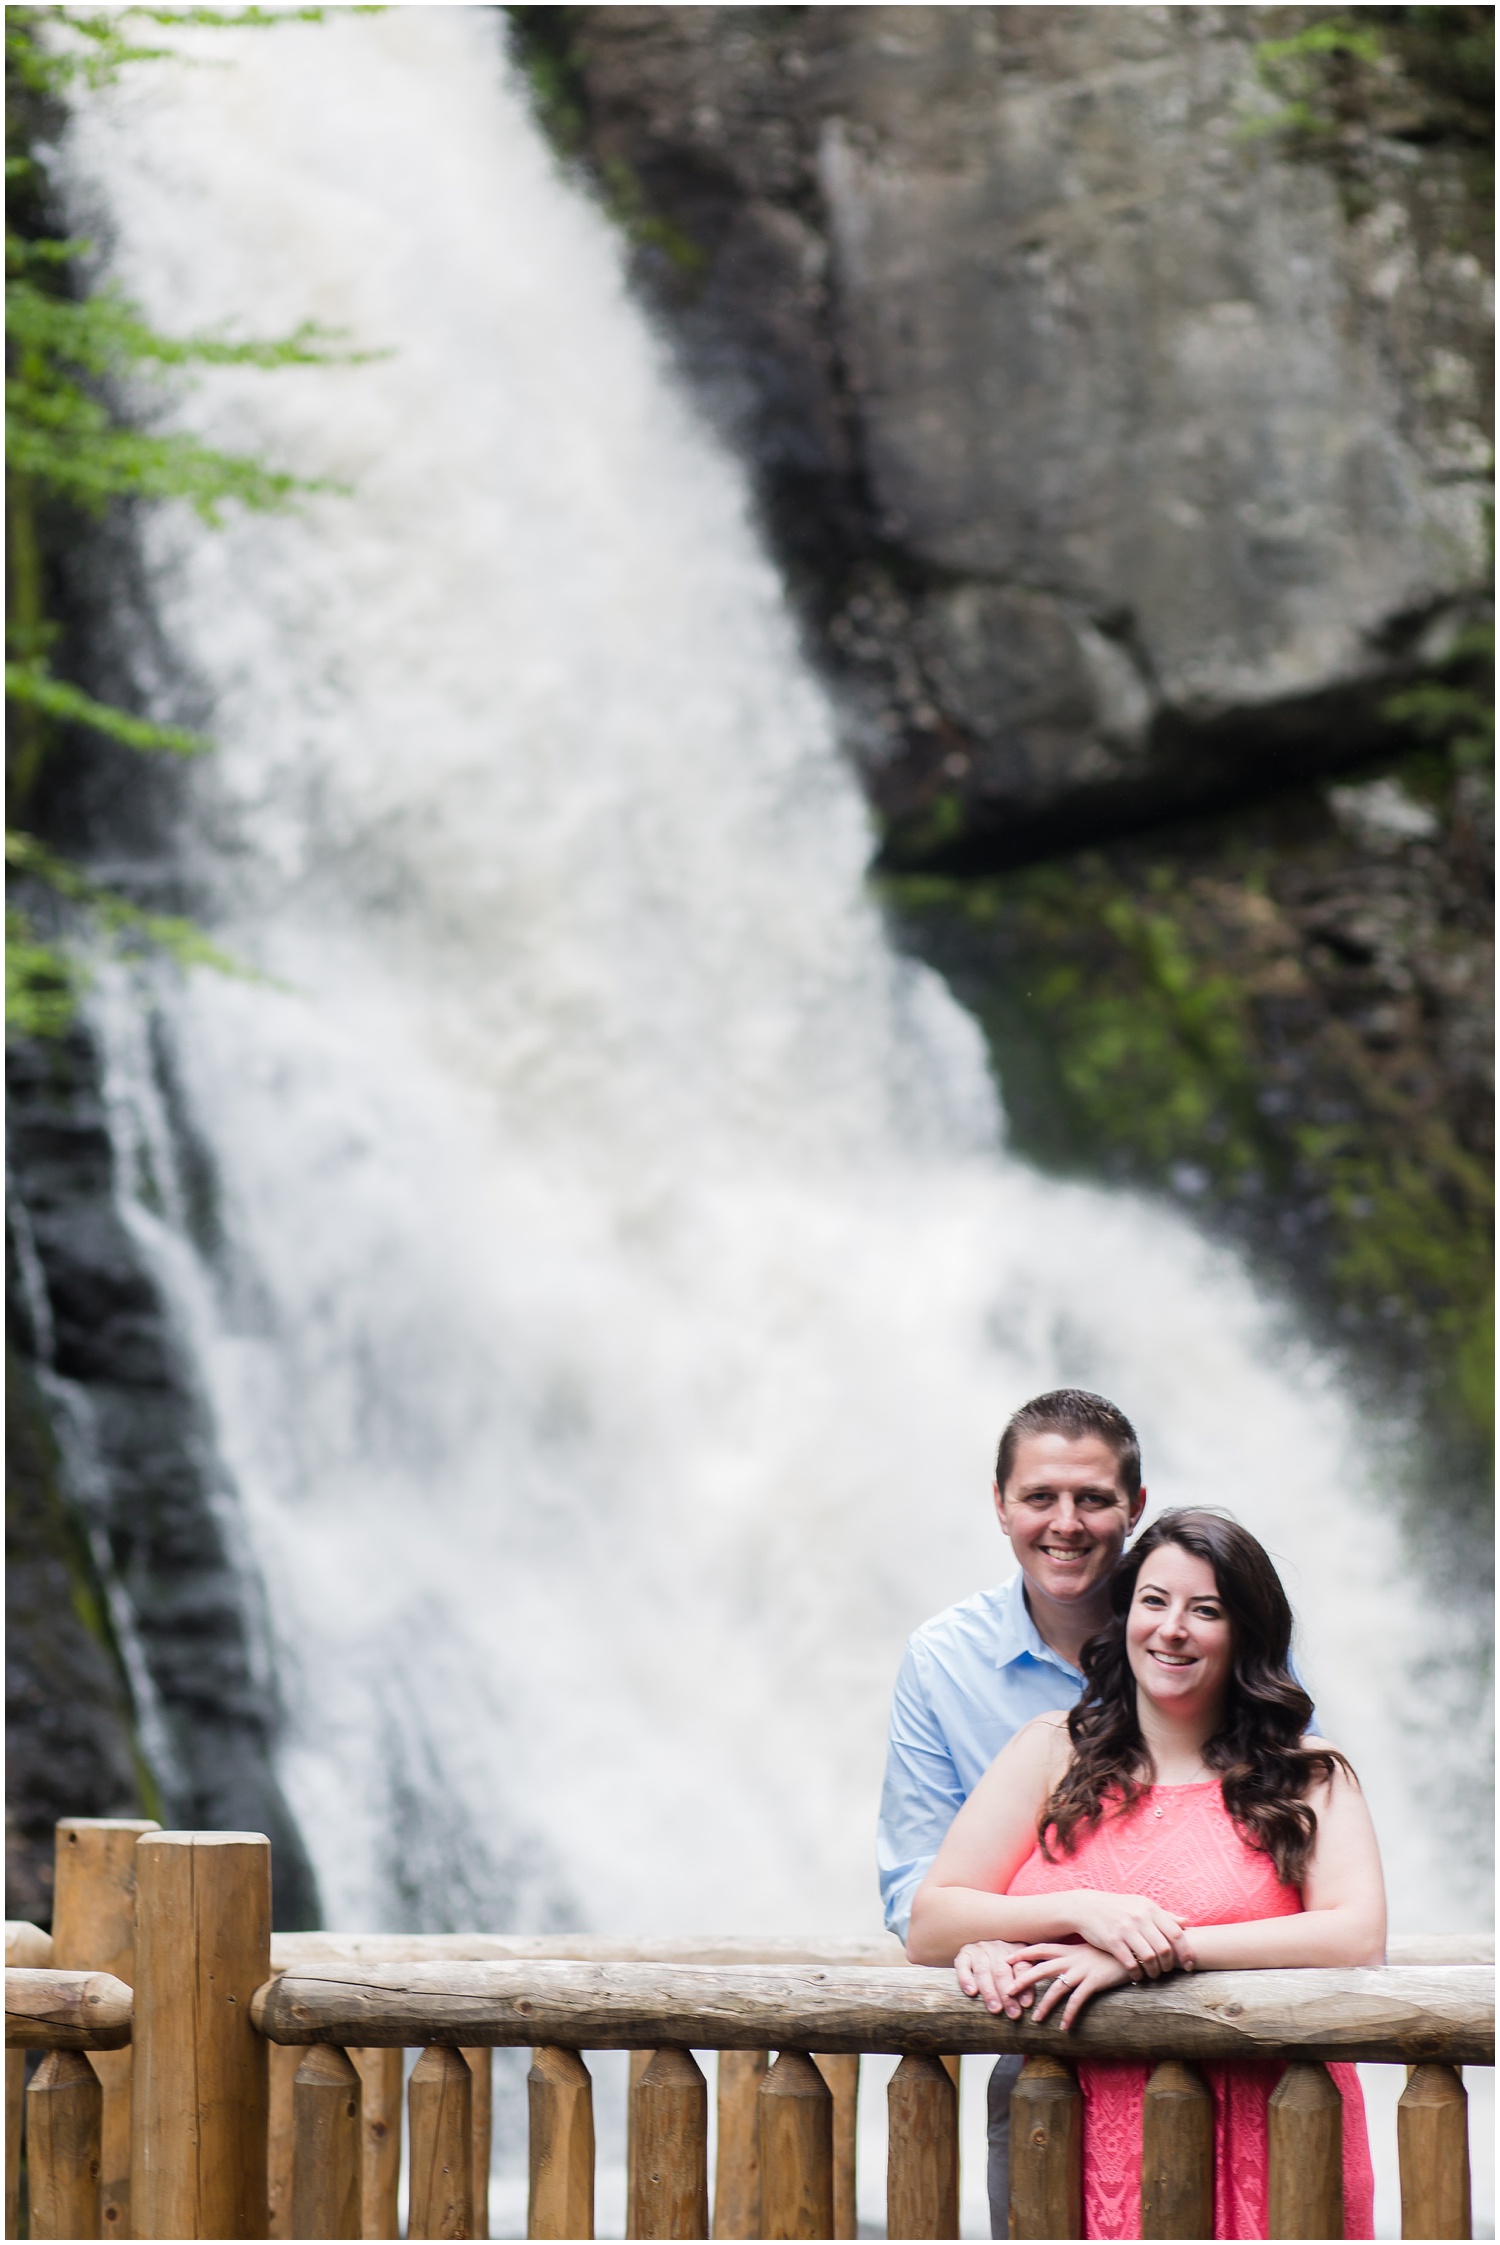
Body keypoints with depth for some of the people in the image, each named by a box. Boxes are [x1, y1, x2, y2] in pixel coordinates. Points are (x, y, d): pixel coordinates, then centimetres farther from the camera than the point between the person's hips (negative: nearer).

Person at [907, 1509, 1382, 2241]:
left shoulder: (1307, 1777, 9)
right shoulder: (1055, 1753, 13)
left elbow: (1357, 1938, -8)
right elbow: (928, 1926, 9)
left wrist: (1153, 1950, -12)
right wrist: (1083, 1912, -9)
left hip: (1257, 2152, -2)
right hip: (1088, 2146, 2)